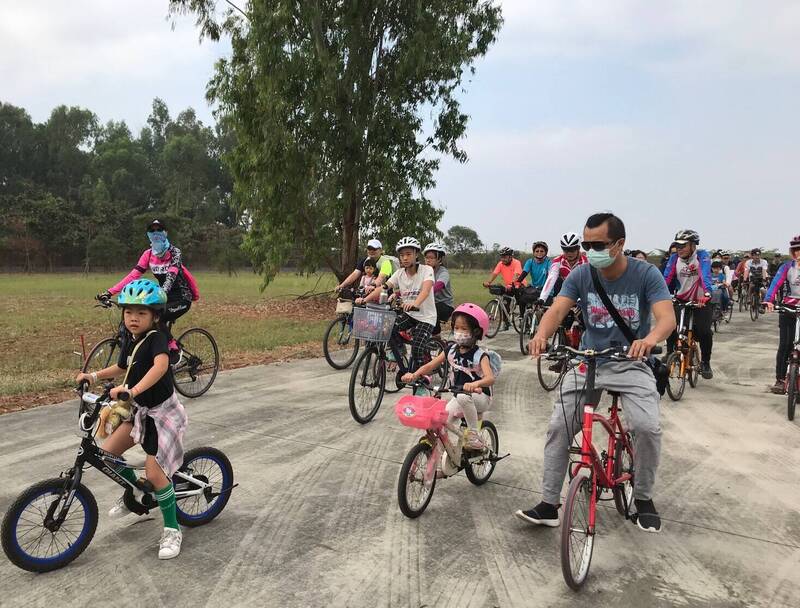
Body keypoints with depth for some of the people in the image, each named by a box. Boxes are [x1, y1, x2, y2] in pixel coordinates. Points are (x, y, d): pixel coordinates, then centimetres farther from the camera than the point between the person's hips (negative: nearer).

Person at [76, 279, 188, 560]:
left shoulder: (156, 339, -21)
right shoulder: (130, 342, 4)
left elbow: (161, 365, -43)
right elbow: (122, 367, 25)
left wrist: (132, 390, -53)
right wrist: (94, 376, 15)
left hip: (161, 412, -8)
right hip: (140, 410, 8)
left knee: (154, 471, -10)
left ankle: (172, 529, 8)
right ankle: (134, 491, 31)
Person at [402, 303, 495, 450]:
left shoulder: (480, 355, -17)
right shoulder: (451, 350, -3)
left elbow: (490, 378, -33)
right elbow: (430, 366, -4)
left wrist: (475, 384, -55)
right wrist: (414, 375, -25)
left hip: (480, 397, -5)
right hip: (458, 397, 5)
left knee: (464, 396, -37)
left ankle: (473, 434, -18)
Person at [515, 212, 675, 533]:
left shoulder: (646, 274, -12)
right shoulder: (580, 274, -6)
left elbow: (667, 316, -23)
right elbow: (557, 309, -19)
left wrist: (650, 338, -48)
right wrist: (541, 335, -42)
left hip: (631, 364, -2)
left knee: (648, 427, -21)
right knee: (558, 427, -9)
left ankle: (643, 498, 7)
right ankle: (549, 505, 4)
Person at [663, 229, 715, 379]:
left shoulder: (702, 255, -14)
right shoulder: (674, 258, -6)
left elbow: (706, 275, -29)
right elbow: (666, 278, -13)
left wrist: (706, 294, -45)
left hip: (701, 301, -2)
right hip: (681, 300, 3)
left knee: (705, 332, -15)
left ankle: (705, 363, 7)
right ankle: (670, 354, 8)